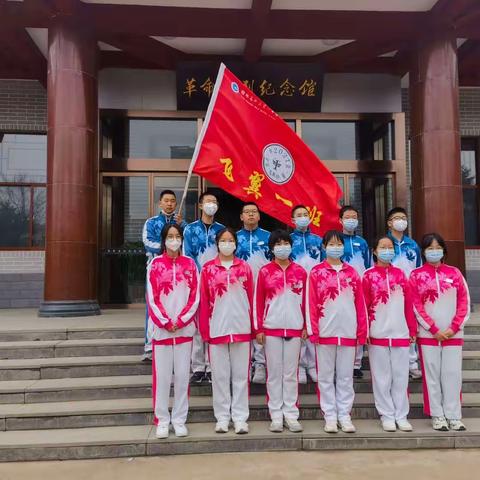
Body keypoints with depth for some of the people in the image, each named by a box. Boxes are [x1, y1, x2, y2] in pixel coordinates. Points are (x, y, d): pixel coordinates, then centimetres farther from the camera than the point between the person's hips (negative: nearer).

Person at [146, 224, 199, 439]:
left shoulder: (190, 264, 5)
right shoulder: (155, 264, 1)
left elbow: (194, 297, 2)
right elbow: (152, 298, -2)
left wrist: (180, 321, -8)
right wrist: (166, 323, -9)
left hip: (185, 328, 1)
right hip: (162, 328, -1)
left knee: (182, 375, 6)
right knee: (162, 376, 3)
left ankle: (179, 419, 18)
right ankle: (162, 420, 16)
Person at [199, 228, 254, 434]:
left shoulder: (244, 268, 5)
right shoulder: (208, 269, 3)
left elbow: (251, 298, 5)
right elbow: (204, 301, 2)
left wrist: (253, 327, 2)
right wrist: (204, 330, -2)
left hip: (241, 328, 1)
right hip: (217, 329, 0)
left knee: (241, 374, 7)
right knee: (220, 375, 8)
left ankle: (240, 417, 17)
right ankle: (222, 417, 20)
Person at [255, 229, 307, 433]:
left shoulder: (300, 271, 7)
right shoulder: (264, 271, 3)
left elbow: (305, 300, 8)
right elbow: (259, 301, 1)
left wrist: (306, 325, 2)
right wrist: (259, 328, -3)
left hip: (294, 328, 1)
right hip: (271, 328, -1)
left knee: (291, 373, 7)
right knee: (274, 373, 5)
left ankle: (291, 415, 15)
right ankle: (276, 416, 13)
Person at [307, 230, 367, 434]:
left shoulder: (352, 272, 9)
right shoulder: (316, 272, 1)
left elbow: (360, 304, 8)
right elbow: (311, 303, -3)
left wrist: (362, 332, 4)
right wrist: (313, 331, -8)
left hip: (348, 332, 2)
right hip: (325, 332, -2)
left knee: (346, 377, 9)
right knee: (326, 377, 6)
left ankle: (344, 415, 19)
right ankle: (330, 416, 16)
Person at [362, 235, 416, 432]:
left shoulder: (400, 274, 8)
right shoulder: (369, 276, 0)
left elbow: (409, 304, 8)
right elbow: (363, 305, -2)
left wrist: (412, 329, 6)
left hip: (401, 333, 3)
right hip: (377, 334, -2)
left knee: (401, 376, 8)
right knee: (382, 377, 6)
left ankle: (401, 415, 19)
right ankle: (387, 415, 17)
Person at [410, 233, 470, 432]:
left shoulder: (454, 272, 6)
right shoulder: (417, 275, 1)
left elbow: (464, 302, 4)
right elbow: (416, 306, -3)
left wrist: (454, 328, -6)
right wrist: (434, 330, -9)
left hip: (453, 334, 1)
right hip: (428, 334, -1)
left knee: (452, 374, 4)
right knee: (432, 375, 3)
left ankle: (454, 416, 13)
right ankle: (437, 416, 12)